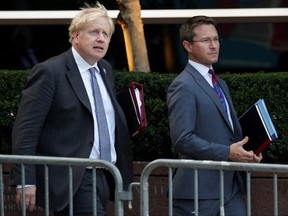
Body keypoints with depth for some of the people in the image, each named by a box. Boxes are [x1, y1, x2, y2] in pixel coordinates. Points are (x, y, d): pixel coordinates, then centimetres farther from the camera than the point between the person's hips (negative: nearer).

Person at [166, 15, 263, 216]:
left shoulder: (220, 84, 20)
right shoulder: (183, 86, -10)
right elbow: (182, 139, -19)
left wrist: (246, 151, 6)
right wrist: (227, 153, -21)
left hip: (230, 187, 8)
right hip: (198, 191, -8)